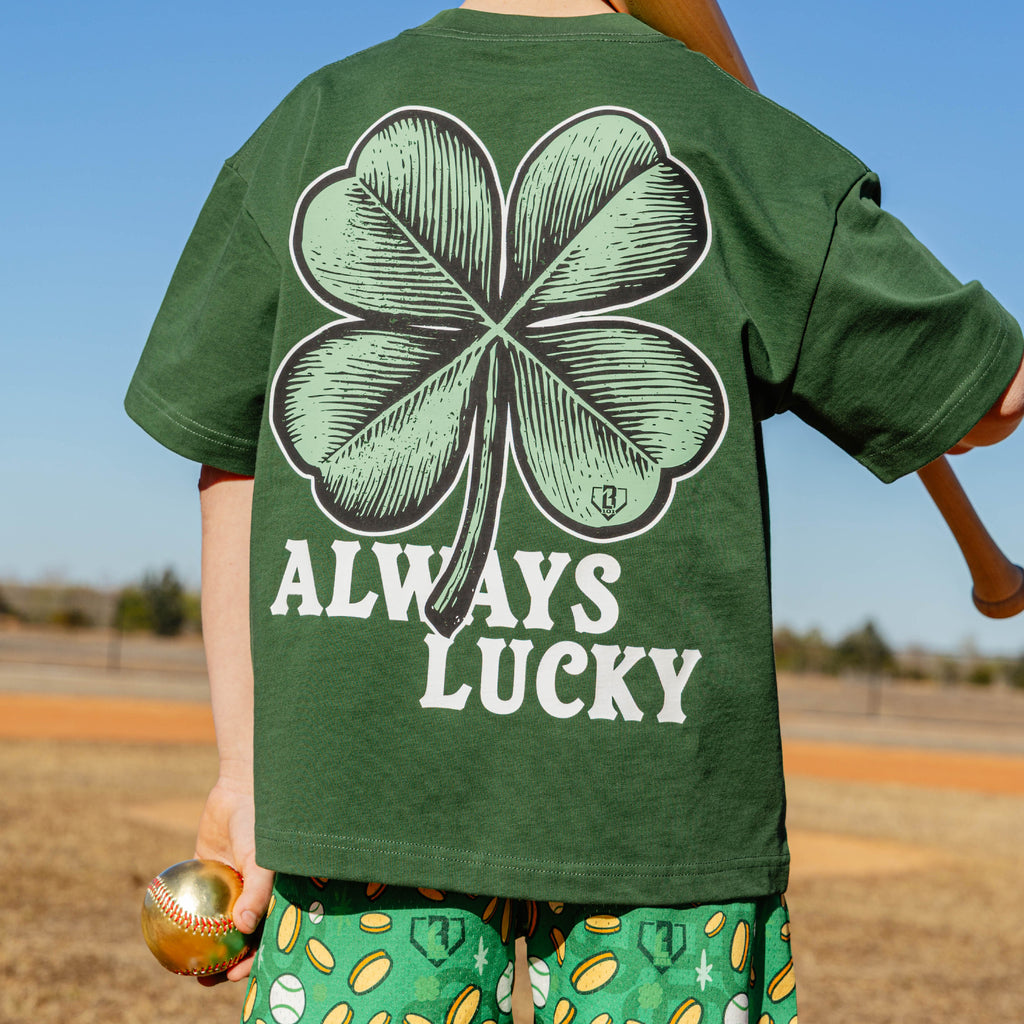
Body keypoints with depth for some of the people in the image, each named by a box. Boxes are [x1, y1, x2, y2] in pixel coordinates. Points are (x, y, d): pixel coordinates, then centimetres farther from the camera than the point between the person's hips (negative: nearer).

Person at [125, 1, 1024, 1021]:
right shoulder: (738, 143, -1)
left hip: (362, 784, 2)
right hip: (663, 803, -1)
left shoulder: (310, 123, 6)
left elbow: (230, 466, 10)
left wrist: (245, 771, 16)